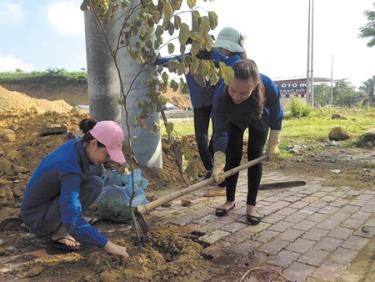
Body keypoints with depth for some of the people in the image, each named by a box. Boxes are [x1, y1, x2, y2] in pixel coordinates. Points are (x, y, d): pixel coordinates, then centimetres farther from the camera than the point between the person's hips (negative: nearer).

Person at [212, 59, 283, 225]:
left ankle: (251, 205, 2)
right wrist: (218, 164, -50)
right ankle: (230, 200, 13)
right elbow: (220, 132, -39)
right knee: (233, 156, -3)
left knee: (255, 156, -7)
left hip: (259, 120, 0)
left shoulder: (269, 88, -41)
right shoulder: (222, 96, -42)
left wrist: (273, 144, -14)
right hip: (234, 120, 0)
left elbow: (276, 116, -21)